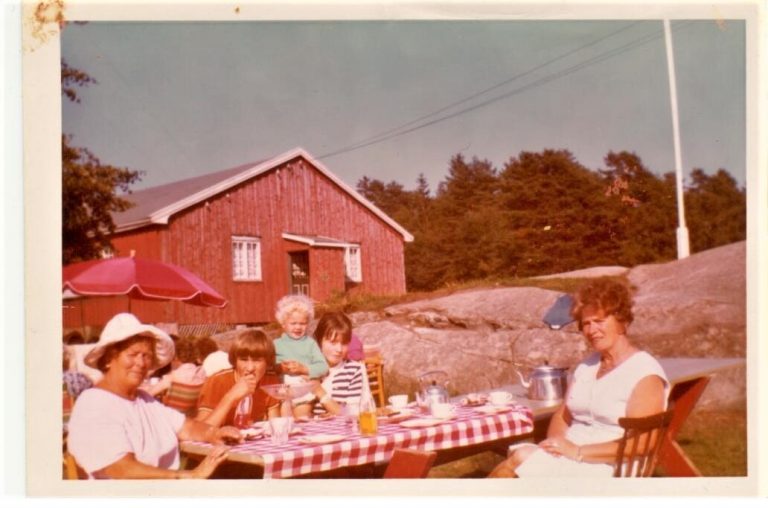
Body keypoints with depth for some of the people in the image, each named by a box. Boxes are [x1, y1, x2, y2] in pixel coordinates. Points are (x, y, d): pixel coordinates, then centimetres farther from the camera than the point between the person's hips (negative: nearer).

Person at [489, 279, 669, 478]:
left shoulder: (646, 374, -7)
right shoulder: (586, 366, 18)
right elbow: (562, 416, 19)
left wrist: (578, 452, -19)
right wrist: (555, 443, -5)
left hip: (607, 470, -6)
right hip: (566, 460, 7)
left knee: (521, 458, -27)